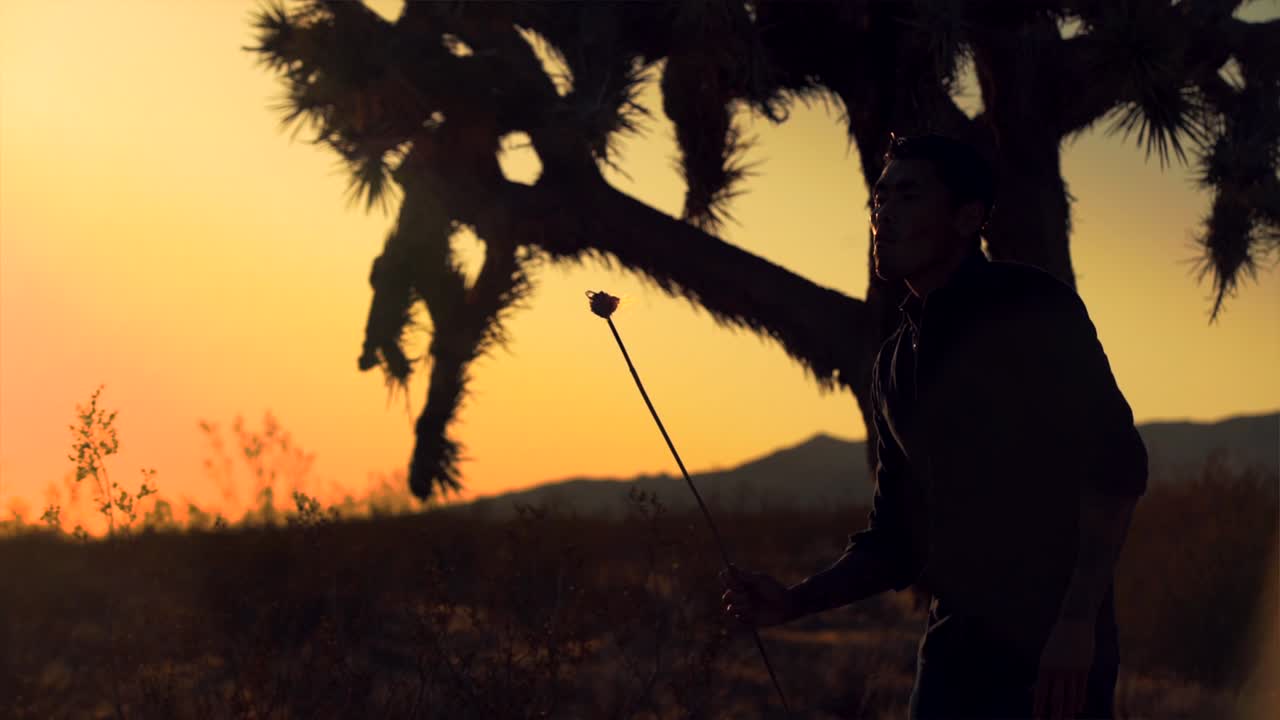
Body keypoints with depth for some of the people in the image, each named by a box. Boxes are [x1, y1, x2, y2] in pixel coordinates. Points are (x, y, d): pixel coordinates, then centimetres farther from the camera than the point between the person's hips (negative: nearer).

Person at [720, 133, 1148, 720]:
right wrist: (794, 601, 6)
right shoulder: (895, 363, 18)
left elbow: (1114, 462, -11)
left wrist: (1078, 619, -20)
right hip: (954, 651, 7)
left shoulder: (1033, 309, -2)